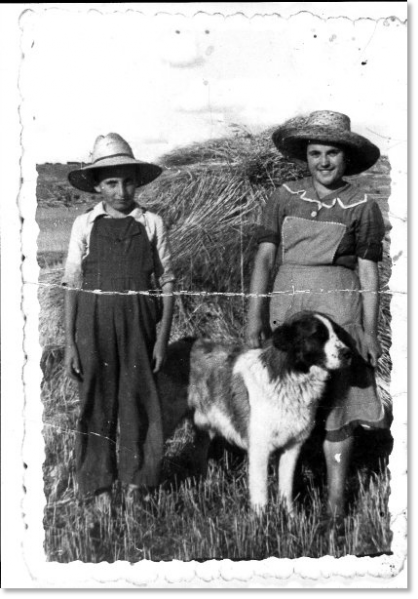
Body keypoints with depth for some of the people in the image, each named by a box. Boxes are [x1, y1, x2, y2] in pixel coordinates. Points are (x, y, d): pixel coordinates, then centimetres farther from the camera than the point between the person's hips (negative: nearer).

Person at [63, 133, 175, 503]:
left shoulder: (151, 224, 0)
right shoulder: (85, 225, 1)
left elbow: (167, 281, 2)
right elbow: (72, 285, 3)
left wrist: (163, 337, -3)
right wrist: (69, 342, -1)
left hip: (138, 322, 0)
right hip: (93, 323, 0)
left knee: (138, 401, 5)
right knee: (96, 402, 6)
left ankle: (136, 481, 23)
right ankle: (98, 486, 21)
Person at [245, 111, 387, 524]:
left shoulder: (363, 207, 1)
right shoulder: (284, 198, 6)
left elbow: (368, 273, 1)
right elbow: (264, 257, 2)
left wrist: (369, 331, -3)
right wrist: (255, 315, -5)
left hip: (339, 308, -2)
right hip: (287, 306, 2)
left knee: (334, 402, 2)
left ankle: (335, 496, 14)